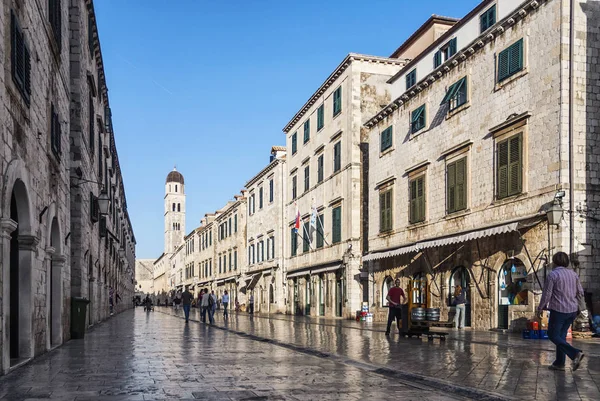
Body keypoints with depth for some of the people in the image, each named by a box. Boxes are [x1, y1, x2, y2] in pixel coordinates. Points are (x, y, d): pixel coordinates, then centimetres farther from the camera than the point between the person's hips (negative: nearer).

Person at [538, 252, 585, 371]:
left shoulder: (553, 275, -13)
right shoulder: (573, 274, 5)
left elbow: (547, 294, -11)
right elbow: (580, 292, 10)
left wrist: (540, 308, 1)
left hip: (558, 310, -7)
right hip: (572, 310, 7)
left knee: (553, 335, 1)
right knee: (561, 335, 14)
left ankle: (575, 353, -15)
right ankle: (559, 363, 15)